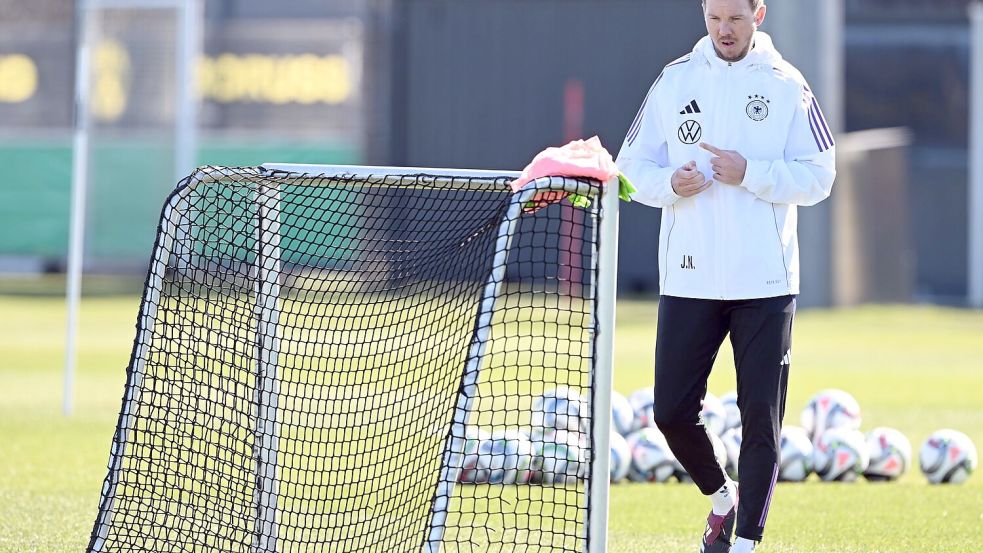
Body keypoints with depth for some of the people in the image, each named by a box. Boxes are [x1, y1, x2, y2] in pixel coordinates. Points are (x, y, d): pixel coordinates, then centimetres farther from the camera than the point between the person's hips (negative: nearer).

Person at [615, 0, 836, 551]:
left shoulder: (787, 86, 0)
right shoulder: (674, 81, 6)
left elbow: (818, 176, -3)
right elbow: (633, 165, 8)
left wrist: (750, 174, -16)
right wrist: (670, 183, -12)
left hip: (765, 282, -2)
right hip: (689, 279, 2)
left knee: (762, 418, -3)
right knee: (672, 411, 1)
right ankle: (721, 496, 27)